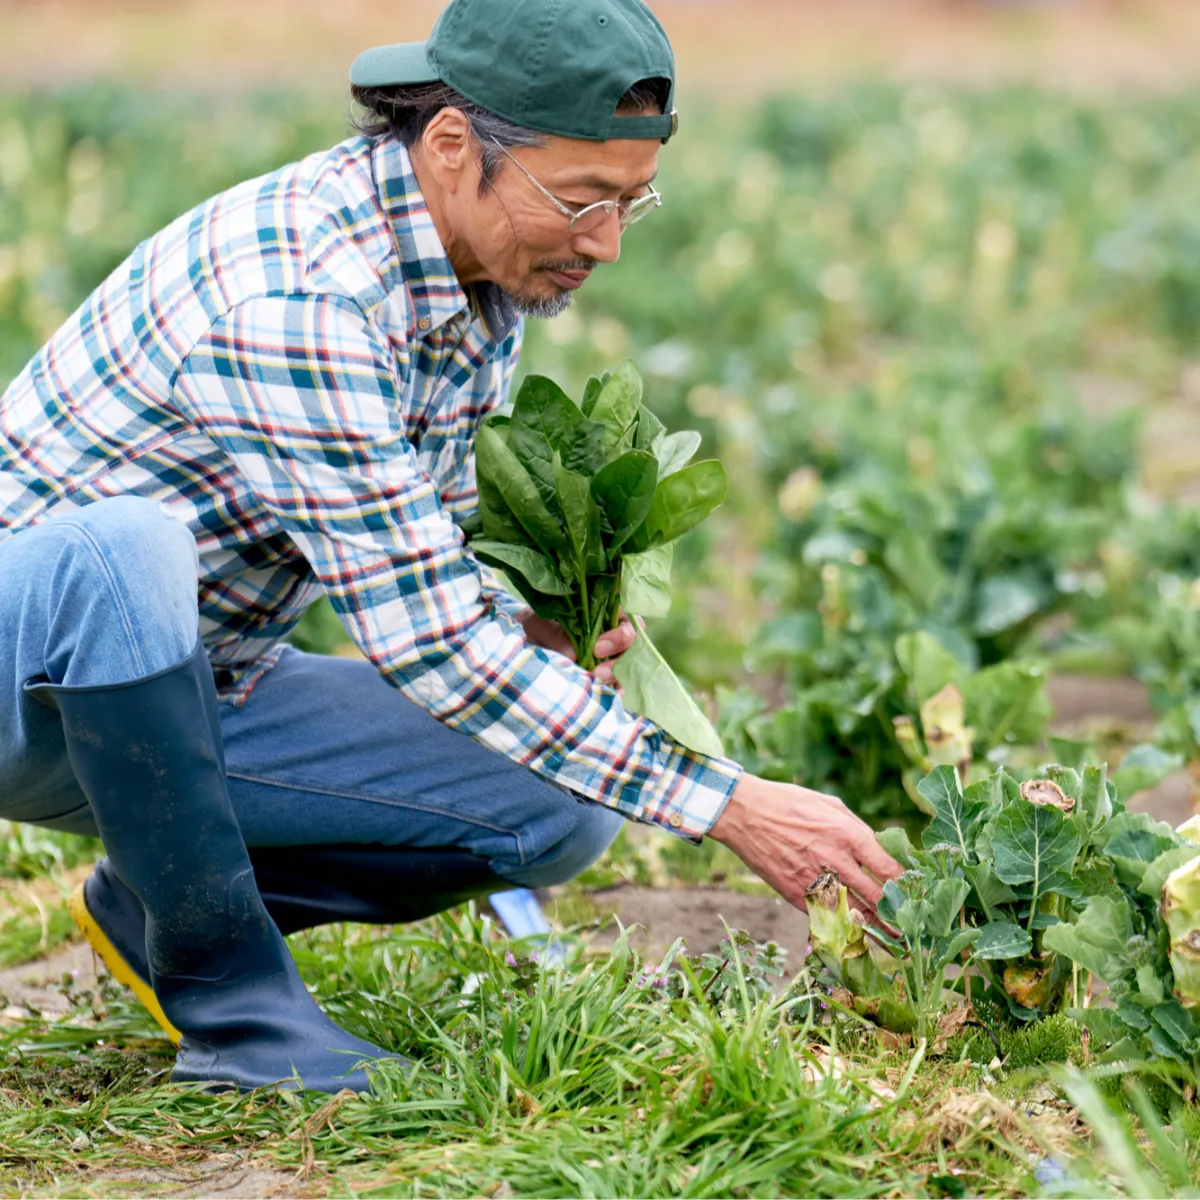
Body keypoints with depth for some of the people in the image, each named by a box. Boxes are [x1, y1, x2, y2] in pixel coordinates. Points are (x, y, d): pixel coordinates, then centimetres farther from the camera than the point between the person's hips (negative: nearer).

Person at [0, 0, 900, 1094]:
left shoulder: (493, 268, -1)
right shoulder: (293, 298, -31)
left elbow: (421, 571, 13)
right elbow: (422, 639, -31)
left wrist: (531, 627, -10)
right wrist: (726, 805, -30)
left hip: (186, 685, 8)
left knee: (553, 817, -9)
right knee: (121, 549, -41)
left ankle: (158, 906, 8)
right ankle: (232, 1004, -22)